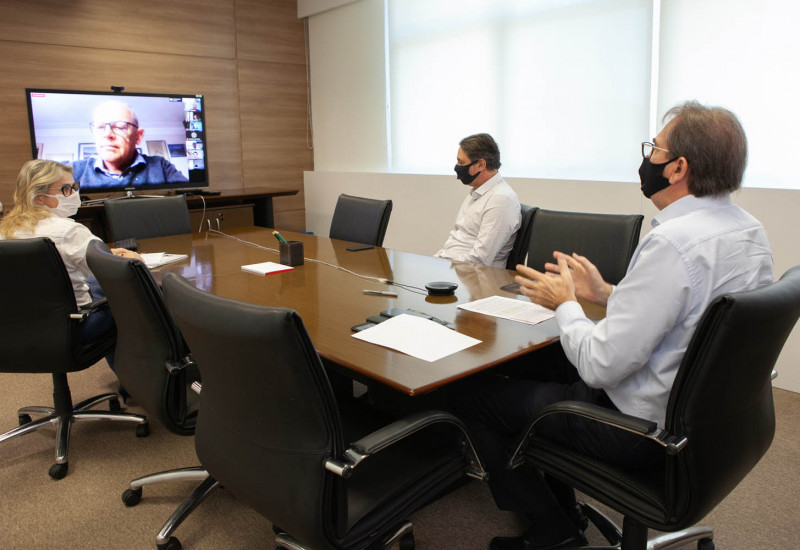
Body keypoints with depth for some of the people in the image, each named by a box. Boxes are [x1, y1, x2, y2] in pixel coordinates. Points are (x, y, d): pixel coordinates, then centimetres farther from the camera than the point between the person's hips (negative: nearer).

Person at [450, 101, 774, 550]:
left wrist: (565, 304, -11)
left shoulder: (672, 243, -30)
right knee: (550, 357, 29)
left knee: (472, 396, 1)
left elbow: (601, 366, -28)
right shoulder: (750, 230, 0)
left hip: (643, 428, -10)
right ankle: (562, 509, 36)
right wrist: (606, 293, 8)